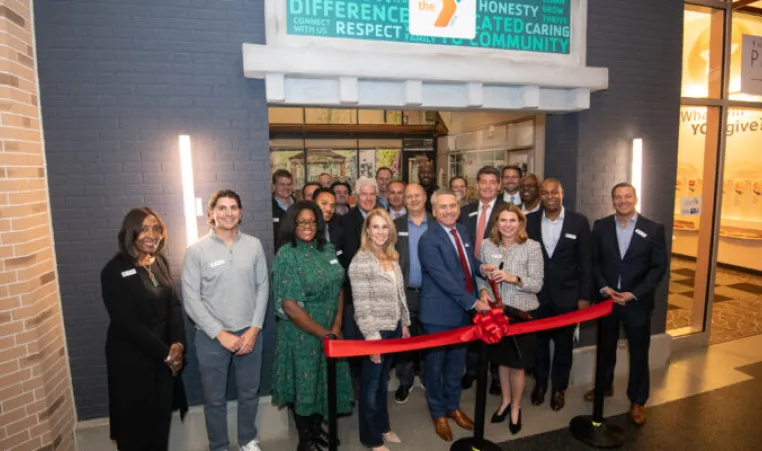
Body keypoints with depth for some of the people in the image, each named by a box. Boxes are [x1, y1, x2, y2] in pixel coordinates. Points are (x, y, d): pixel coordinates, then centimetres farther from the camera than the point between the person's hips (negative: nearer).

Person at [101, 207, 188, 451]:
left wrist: (178, 344, -11)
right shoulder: (114, 271, -15)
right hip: (131, 359, -5)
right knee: (136, 421, 10)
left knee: (162, 415, 15)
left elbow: (174, 305, 3)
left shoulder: (160, 262, 3)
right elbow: (126, 322, -18)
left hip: (165, 355, 5)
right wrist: (164, 352, -17)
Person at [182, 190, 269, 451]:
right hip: (212, 337, -2)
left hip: (249, 333, 2)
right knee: (215, 398, 14)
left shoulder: (254, 245, -2)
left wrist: (254, 329, -6)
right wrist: (221, 334, -12)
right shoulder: (197, 250, -8)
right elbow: (191, 299, -9)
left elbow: (263, 288, 0)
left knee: (249, 393, 18)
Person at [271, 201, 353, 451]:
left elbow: (338, 289, 3)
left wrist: (336, 327, -7)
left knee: (326, 380, 17)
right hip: (301, 333, -5)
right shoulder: (286, 256, -16)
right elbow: (289, 306, -20)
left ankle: (317, 427, 41)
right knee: (304, 383, 10)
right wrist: (323, 333, -17)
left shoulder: (327, 250, 1)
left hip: (330, 331, 5)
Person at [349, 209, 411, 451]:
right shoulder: (360, 262, -18)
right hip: (374, 332, -7)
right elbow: (362, 305, -20)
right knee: (371, 384, 11)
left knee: (383, 381, 22)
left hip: (393, 329, 7)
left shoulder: (392, 258, 5)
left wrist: (405, 323, 12)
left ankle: (383, 426, 41)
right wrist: (371, 336, -20)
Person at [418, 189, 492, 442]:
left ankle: (453, 406, 42)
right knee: (436, 364, 13)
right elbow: (444, 279, -25)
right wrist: (473, 303, -23)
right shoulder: (429, 240, -19)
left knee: (457, 362, 21)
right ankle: (438, 413, 33)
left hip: (462, 310, 7)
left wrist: (482, 268, -3)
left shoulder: (463, 232, 5)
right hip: (439, 313, -7)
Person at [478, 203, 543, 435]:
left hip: (522, 313, -3)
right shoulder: (487, 245, -3)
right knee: (502, 359, 20)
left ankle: (516, 406, 36)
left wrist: (512, 278, -28)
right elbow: (479, 275, 6)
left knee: (517, 363, 12)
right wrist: (483, 291, -13)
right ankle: (505, 400, 43)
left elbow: (537, 284, -14)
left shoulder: (532, 247, -12)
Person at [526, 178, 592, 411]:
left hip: (567, 295, -1)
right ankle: (540, 383, 35)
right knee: (539, 342, 15)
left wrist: (585, 296, -6)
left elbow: (586, 262, -3)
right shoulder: (530, 221, -1)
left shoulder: (579, 221, -5)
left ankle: (559, 388, 32)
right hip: (537, 294, 1)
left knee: (563, 344, 13)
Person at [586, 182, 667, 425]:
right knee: (606, 348, 17)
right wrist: (603, 287, -11)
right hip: (607, 297, 2)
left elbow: (659, 266, -6)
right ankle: (605, 386, 39)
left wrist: (634, 293, -15)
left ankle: (637, 401, 28)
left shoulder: (654, 229, -5)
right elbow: (594, 260, 3)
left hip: (637, 301, -1)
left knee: (639, 352, 10)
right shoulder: (600, 226, 0)